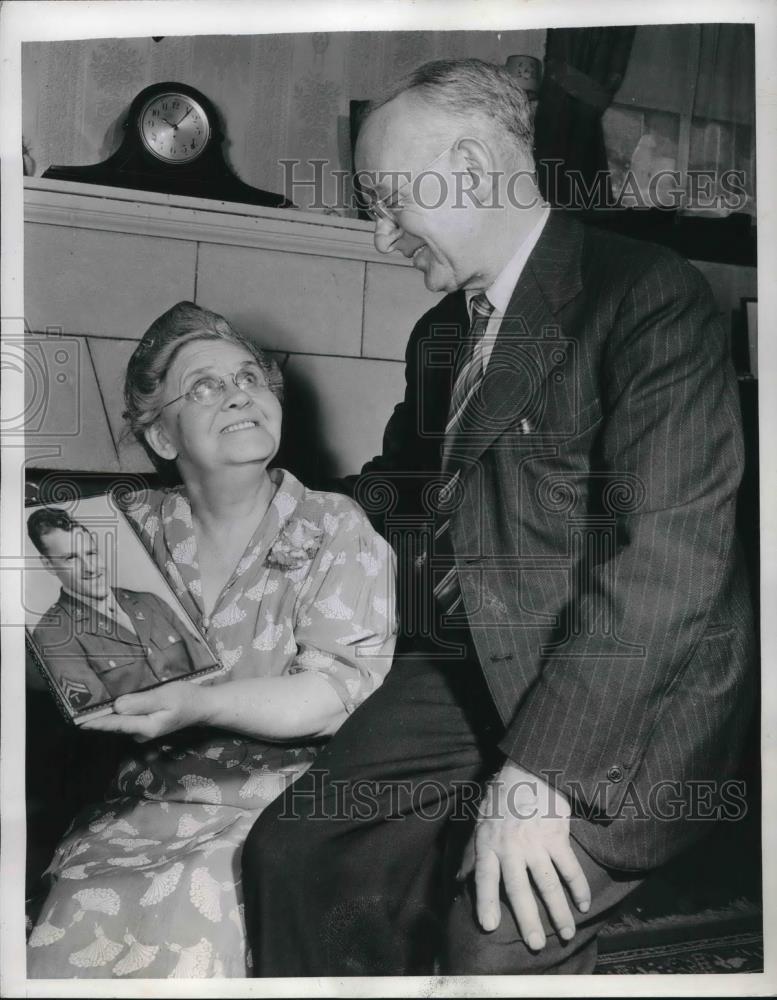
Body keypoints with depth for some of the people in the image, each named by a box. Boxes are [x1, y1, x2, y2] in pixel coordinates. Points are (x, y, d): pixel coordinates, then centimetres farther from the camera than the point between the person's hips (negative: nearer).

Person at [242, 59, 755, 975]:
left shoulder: (650, 296, -11)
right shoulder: (440, 332, 17)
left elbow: (669, 557, -20)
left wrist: (538, 769, -23)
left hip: (623, 703, -6)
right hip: (465, 676, 7)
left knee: (496, 939, -23)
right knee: (293, 857, -5)